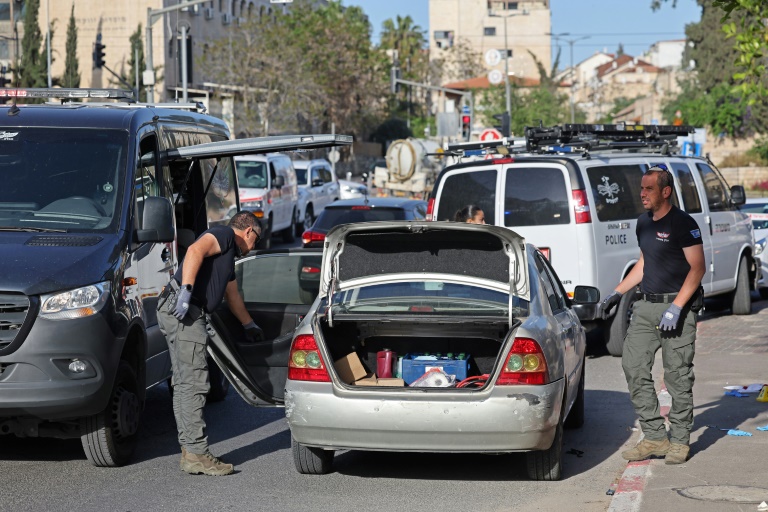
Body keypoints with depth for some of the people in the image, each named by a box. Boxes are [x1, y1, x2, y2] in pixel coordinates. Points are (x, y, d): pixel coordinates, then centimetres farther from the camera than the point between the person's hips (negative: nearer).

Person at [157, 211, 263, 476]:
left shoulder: (229, 255, 31)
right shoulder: (224, 235, 1)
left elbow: (232, 295, 46)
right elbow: (195, 251, -20)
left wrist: (249, 325, 59)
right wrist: (186, 289, -30)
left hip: (188, 313, 11)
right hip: (182, 309, -11)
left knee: (185, 384, 10)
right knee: (193, 383, -12)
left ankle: (189, 450, 13)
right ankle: (196, 454, -13)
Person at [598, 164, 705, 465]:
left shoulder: (682, 224, -9)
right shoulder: (644, 223, 14)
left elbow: (697, 268, -12)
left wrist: (676, 307, -19)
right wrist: (617, 293, 17)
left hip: (678, 307, -7)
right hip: (646, 306, 7)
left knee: (677, 375, -3)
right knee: (633, 366, -1)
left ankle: (679, 441, 8)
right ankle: (655, 437, 7)